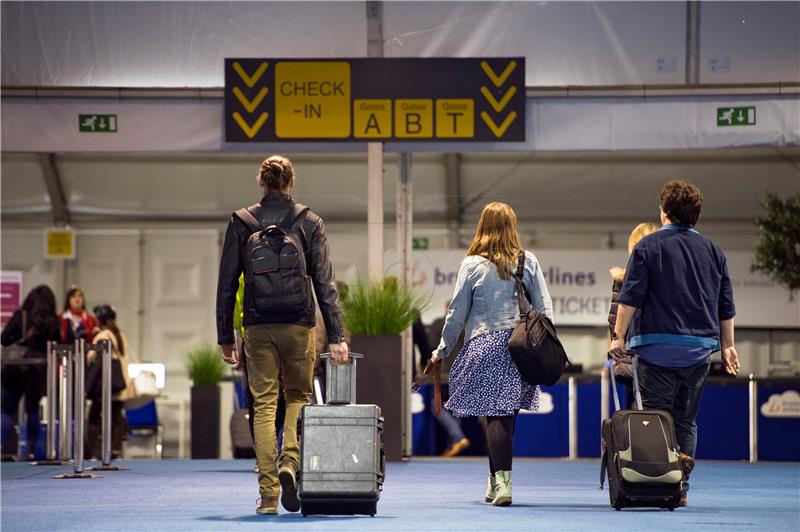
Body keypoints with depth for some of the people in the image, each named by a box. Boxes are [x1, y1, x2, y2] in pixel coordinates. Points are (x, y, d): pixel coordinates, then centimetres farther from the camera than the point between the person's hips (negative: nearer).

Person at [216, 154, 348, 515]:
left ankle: (268, 494, -1)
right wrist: (336, 337, -3)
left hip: (258, 327, 0)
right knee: (298, 396, 17)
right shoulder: (308, 223, 0)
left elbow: (226, 284, 2)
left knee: (264, 405, 4)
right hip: (299, 324, 0)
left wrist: (225, 337, 8)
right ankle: (290, 463, -9)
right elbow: (325, 283, -4)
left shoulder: (241, 223, 2)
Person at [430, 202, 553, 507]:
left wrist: (442, 351, 14)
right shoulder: (528, 262, 5)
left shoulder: (472, 265, 0)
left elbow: (457, 313, 4)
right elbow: (544, 309, 4)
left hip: (484, 345, -2)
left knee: (495, 415, -3)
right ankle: (496, 482, 16)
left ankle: (502, 482, -12)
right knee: (507, 415, 7)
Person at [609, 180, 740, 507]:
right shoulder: (712, 250, 12)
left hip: (658, 345, -4)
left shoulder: (648, 246, -2)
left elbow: (630, 297, -8)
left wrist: (619, 336, -4)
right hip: (700, 349, 4)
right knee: (686, 421, 10)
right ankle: (681, 488, 5)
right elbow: (726, 306, 14)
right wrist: (727, 346, 21)